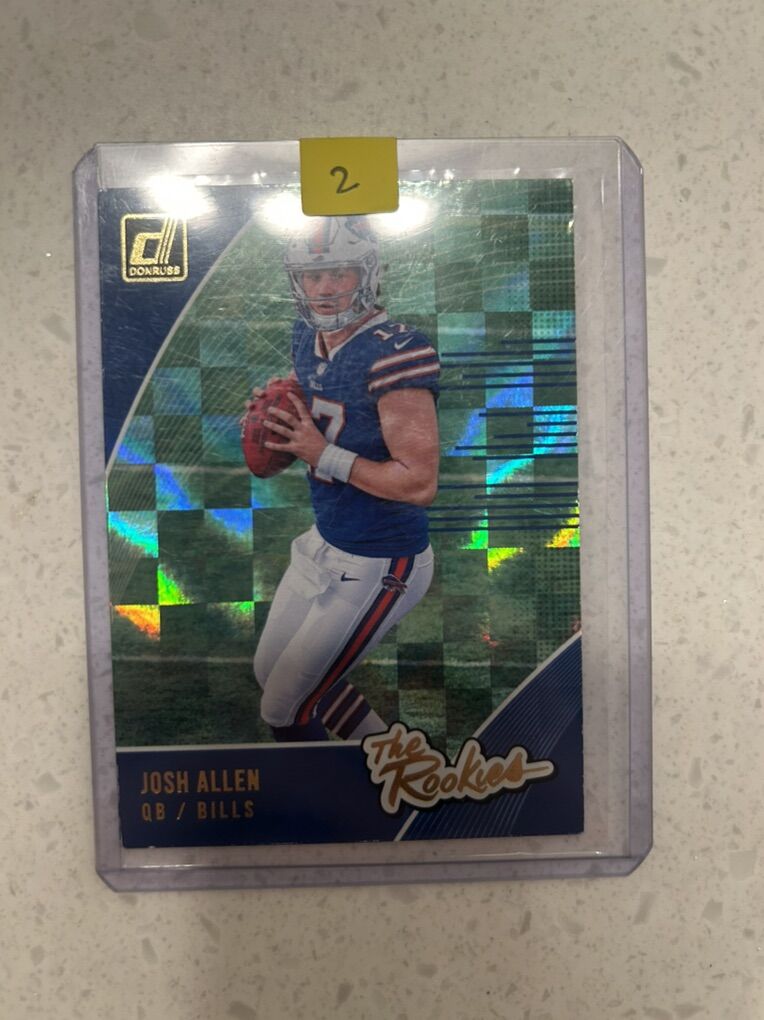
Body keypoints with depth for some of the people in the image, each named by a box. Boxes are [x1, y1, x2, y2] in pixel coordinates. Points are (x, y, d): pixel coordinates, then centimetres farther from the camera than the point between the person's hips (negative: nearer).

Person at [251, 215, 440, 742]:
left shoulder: (395, 354, -24)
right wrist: (269, 410, -3)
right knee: (270, 672, 25)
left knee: (284, 709, 3)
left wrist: (325, 454, -24)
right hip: (326, 543, 9)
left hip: (378, 569, -9)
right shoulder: (308, 338, 2)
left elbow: (420, 484, -27)